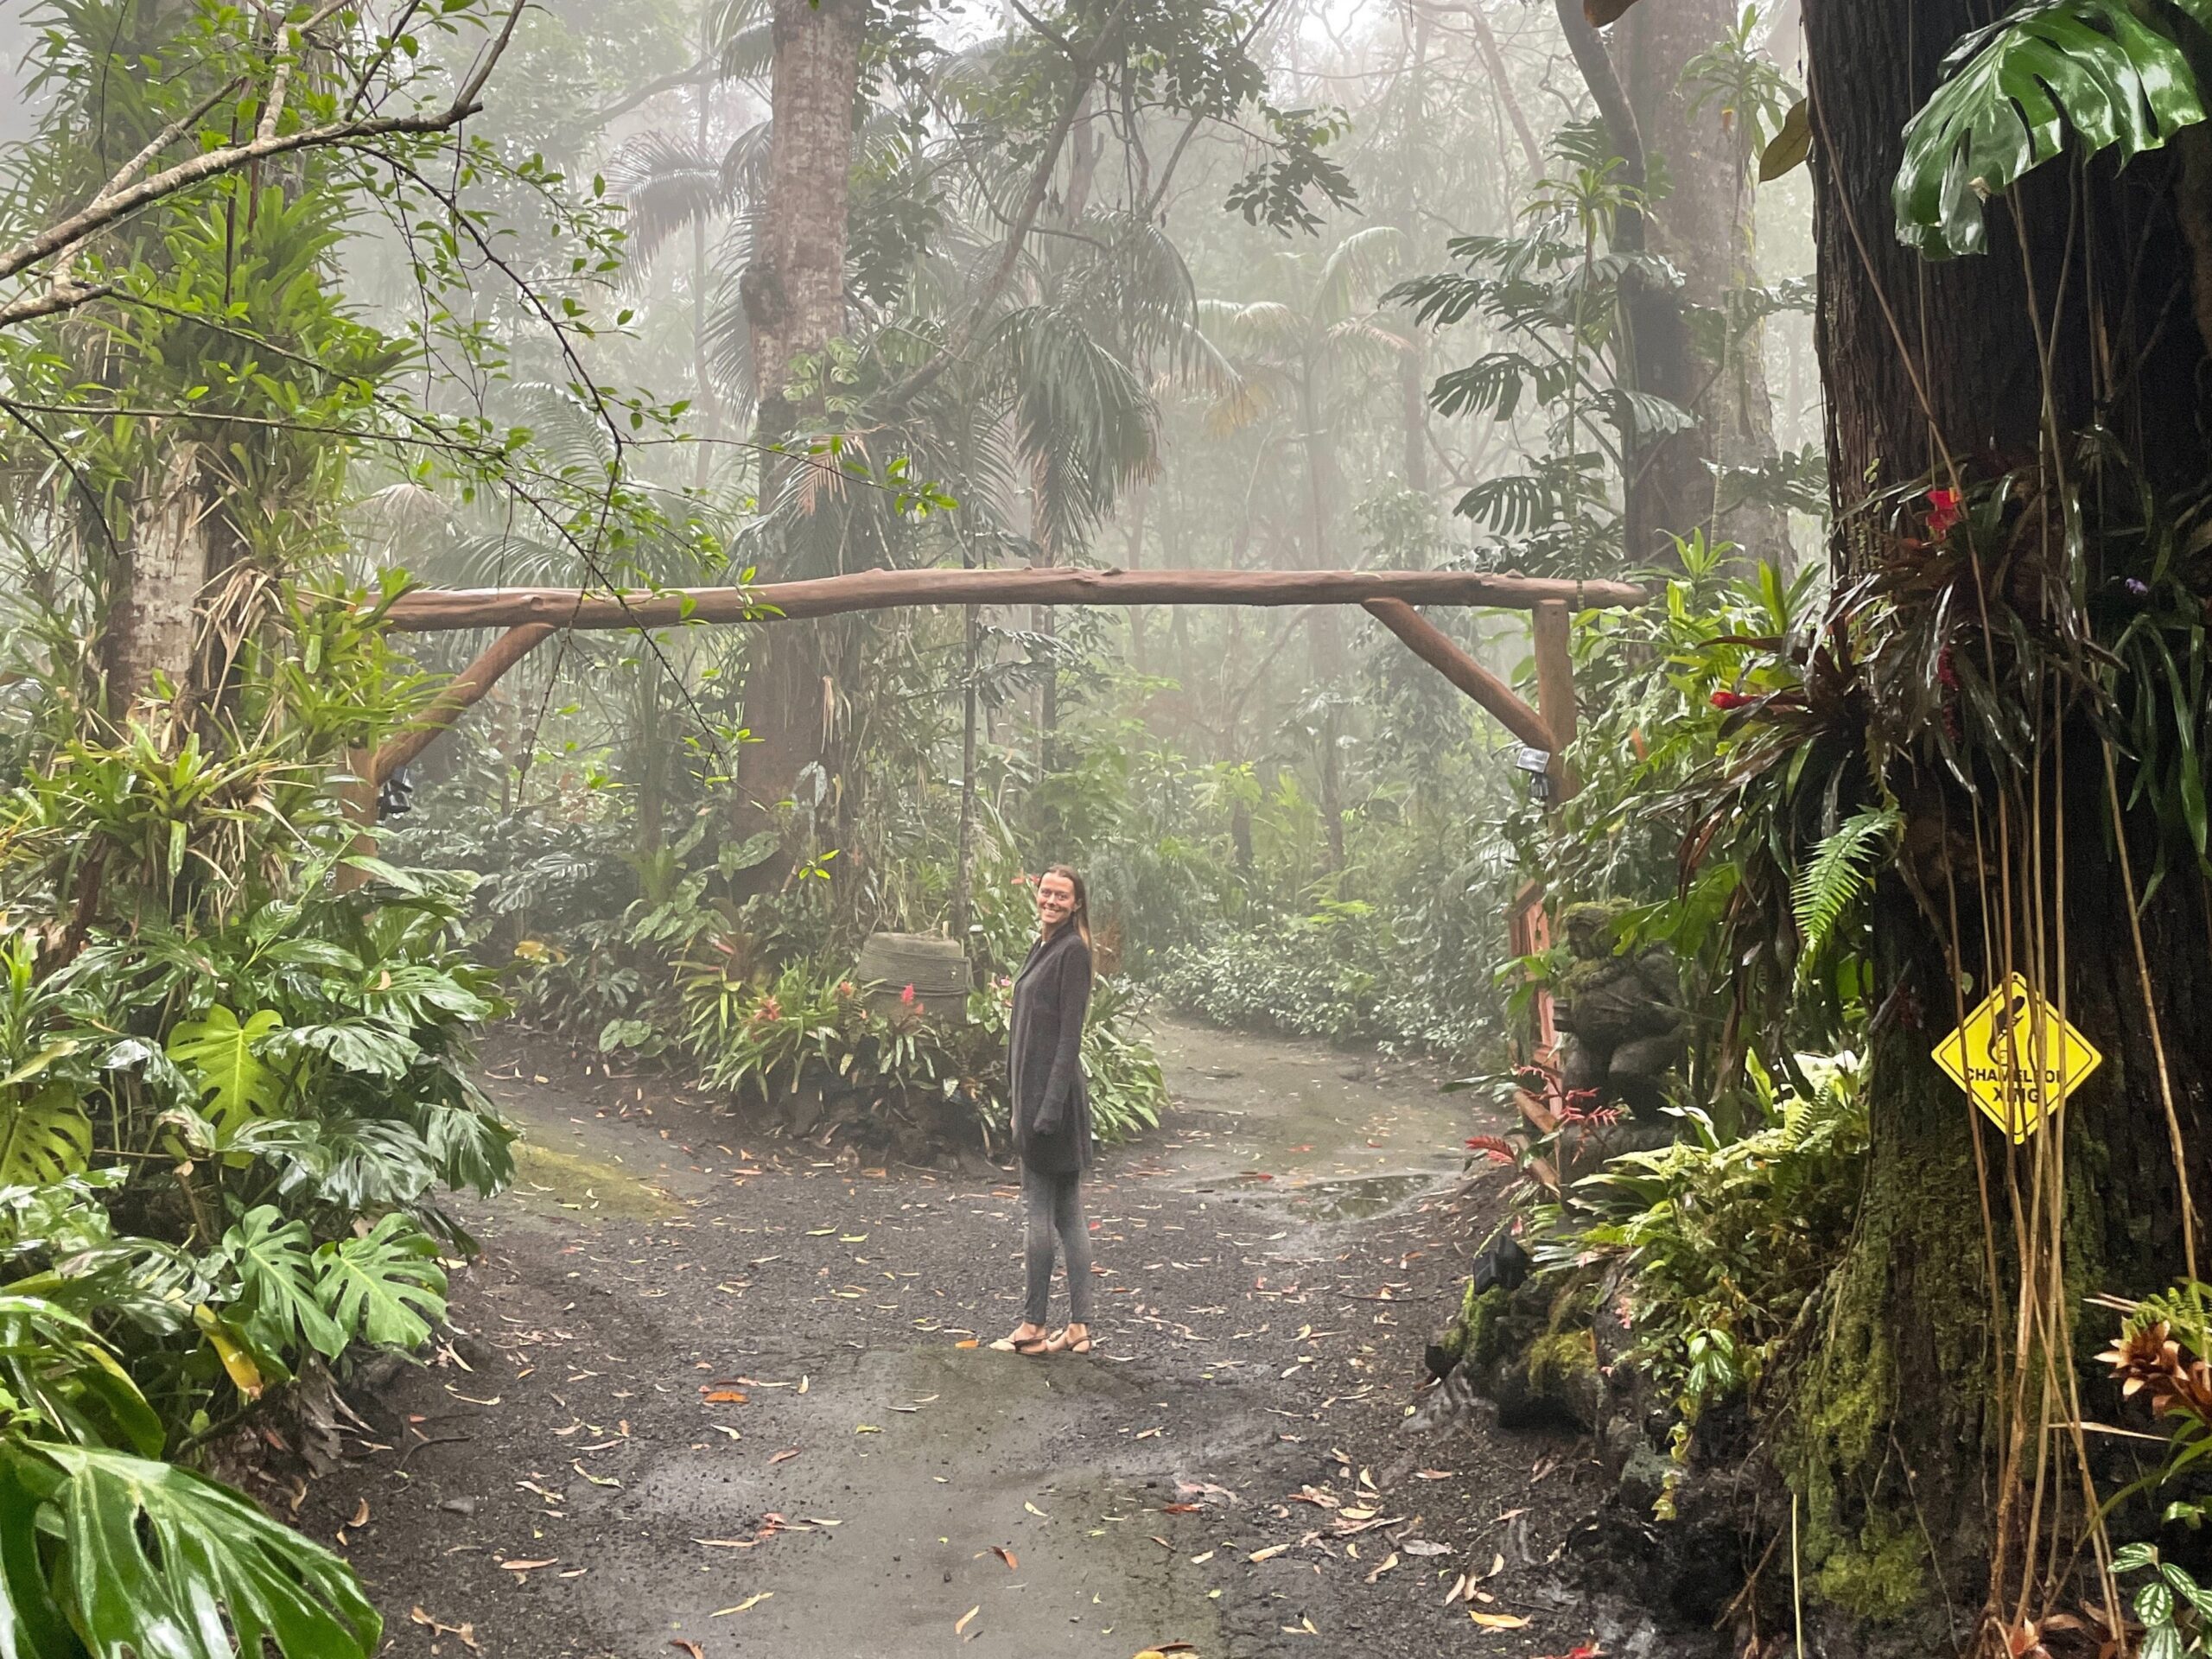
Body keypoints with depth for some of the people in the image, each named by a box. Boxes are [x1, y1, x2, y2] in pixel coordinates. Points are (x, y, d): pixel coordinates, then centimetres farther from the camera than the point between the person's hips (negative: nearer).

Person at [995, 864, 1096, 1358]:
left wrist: (1050, 1105, -22)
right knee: (1067, 1213, 10)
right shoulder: (1044, 947, 16)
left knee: (1040, 1210, -2)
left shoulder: (1072, 951, -12)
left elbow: (1070, 1034, -18)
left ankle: (1034, 1326, 7)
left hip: (1053, 1090, -10)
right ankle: (1079, 1327, 15)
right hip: (1034, 1090, 10)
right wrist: (1020, 1100, 19)